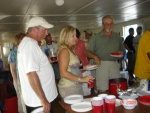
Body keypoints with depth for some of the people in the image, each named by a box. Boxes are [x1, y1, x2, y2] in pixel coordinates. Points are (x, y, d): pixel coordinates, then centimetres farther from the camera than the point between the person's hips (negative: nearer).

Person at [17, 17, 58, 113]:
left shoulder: (26, 42, 11)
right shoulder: (30, 44, -21)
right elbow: (31, 74, -27)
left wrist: (47, 61, 14)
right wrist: (43, 100, -24)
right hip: (38, 101, -10)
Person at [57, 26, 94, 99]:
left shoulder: (71, 50, 14)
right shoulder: (64, 50, -12)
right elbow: (63, 73, -19)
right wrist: (81, 79, -19)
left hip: (76, 86, 8)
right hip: (69, 87, -8)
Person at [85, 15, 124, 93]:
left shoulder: (117, 37, 15)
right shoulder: (96, 38, 4)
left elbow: (122, 49, 25)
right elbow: (87, 51, 3)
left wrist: (121, 52, 1)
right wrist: (94, 56, -16)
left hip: (114, 64, 3)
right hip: (102, 64, -3)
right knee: (102, 90, -6)